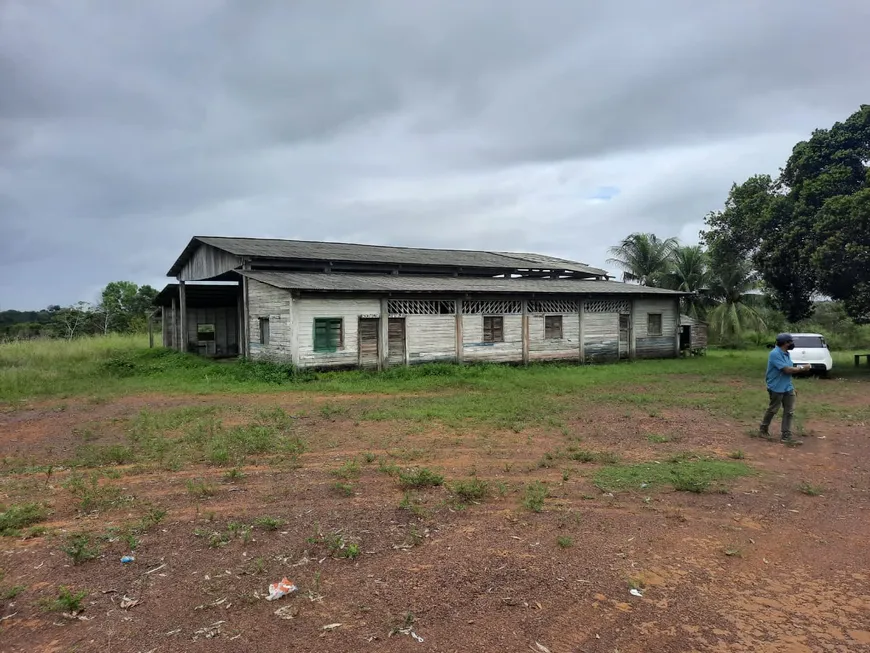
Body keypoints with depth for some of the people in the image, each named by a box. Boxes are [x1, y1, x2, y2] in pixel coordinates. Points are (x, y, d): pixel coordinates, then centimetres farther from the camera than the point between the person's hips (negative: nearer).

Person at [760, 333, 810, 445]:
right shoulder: (775, 354, -21)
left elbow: (791, 368, 13)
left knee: (789, 412, 5)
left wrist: (798, 369, -4)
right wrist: (801, 369, -12)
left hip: (788, 387, 8)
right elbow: (787, 369, -23)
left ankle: (786, 437, 9)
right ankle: (763, 429, 28)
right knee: (772, 410, 7)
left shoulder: (787, 353, 9)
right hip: (776, 388, -8)